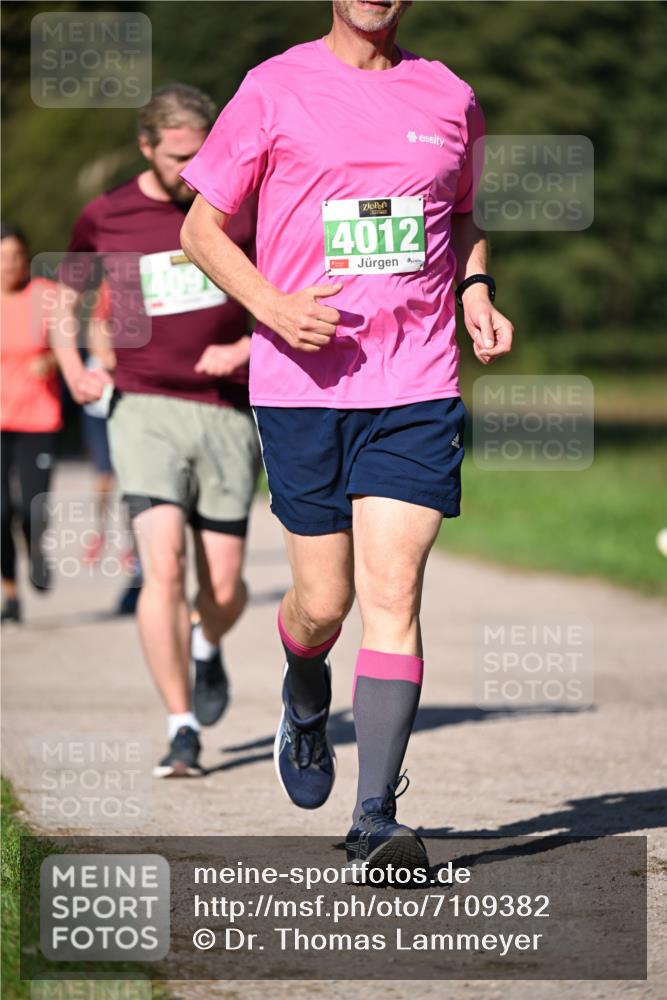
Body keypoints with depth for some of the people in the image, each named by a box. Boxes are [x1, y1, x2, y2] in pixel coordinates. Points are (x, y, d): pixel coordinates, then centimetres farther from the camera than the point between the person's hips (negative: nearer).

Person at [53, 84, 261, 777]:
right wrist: (73, 368, -1)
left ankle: (206, 648, 41)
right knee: (163, 567, -18)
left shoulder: (243, 207, 2)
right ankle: (182, 730, -13)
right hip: (145, 408, -1)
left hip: (227, 413, 1)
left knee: (223, 589, 4)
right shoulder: (103, 219, 2)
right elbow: (64, 299, 17)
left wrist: (245, 349, -9)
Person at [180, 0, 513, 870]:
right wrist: (273, 307, -12)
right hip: (302, 383, -1)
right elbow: (202, 226, 4)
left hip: (417, 388, 1)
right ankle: (305, 707, 41)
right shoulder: (275, 90, 1)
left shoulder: (448, 98, 10)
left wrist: (475, 293, 7)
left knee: (394, 593, -10)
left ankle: (376, 819, -8)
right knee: (323, 601, 5)